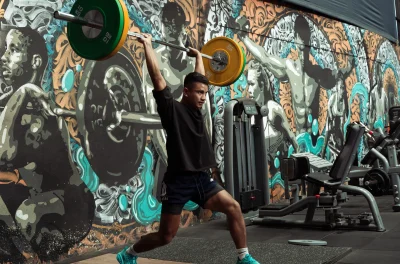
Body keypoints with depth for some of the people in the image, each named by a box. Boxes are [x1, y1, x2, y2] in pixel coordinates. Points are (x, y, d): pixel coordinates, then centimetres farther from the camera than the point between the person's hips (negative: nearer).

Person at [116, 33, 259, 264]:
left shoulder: (197, 109, 10)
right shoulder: (172, 108, -9)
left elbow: (199, 77, 24)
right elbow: (157, 76, -12)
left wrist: (198, 56, 32)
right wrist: (147, 45, -7)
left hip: (201, 178, 7)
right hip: (178, 180, -7)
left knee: (234, 207, -7)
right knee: (166, 236, 1)